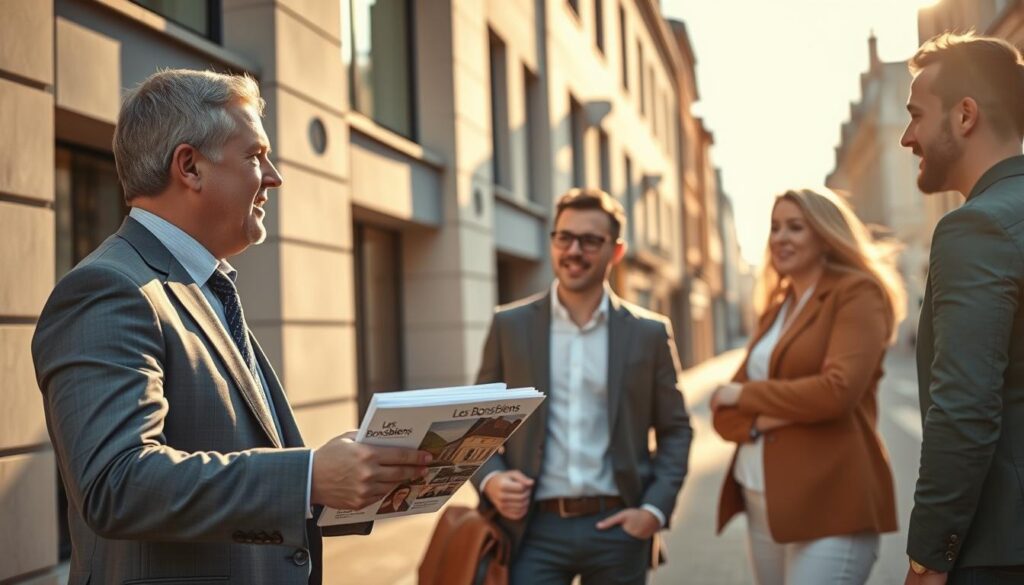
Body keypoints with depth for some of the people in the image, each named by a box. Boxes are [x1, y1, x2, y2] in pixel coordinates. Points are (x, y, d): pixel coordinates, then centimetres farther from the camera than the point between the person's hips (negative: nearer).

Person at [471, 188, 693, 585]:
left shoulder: (649, 332, 3)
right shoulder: (510, 326, 3)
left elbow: (675, 430, 8)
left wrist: (655, 508, -5)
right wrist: (490, 478, -12)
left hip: (617, 528, 1)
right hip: (534, 528, -1)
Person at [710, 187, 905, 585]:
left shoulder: (858, 293, -5)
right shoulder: (776, 308, 16)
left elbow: (837, 391, -20)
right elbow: (724, 411, 12)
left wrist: (746, 394, -7)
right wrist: (760, 420, -11)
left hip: (829, 506, -7)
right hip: (762, 504, 7)